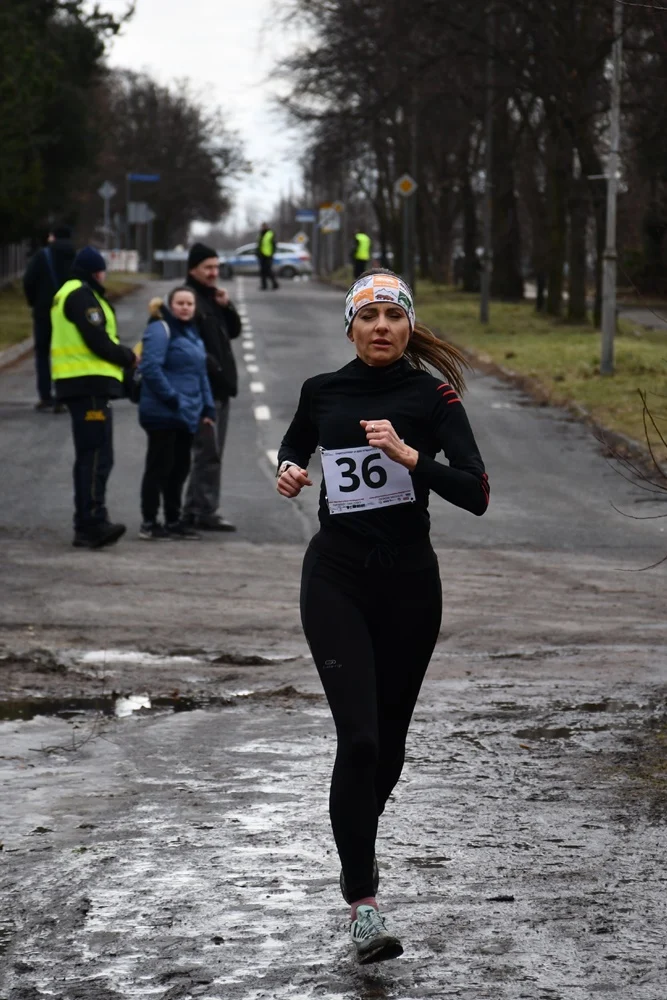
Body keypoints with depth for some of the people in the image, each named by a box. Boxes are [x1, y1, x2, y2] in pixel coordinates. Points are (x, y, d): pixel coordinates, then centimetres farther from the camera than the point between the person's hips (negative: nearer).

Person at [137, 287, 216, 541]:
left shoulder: (192, 333, 18)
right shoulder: (160, 330, -11)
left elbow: (201, 374, 23)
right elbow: (150, 368, -21)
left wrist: (207, 409, 17)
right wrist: (172, 398, -20)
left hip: (187, 415, 9)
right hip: (163, 415, -8)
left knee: (179, 469, 13)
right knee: (160, 467, -4)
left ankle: (173, 521, 22)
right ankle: (149, 523, 2)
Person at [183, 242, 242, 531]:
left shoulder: (213, 297, 17)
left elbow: (233, 331, 18)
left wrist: (227, 306, 2)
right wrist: (212, 367, -19)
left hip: (220, 387, 10)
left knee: (210, 452, 13)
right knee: (208, 452, -9)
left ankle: (194, 509, 19)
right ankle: (206, 512, -7)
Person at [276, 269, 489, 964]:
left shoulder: (433, 397, -5)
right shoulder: (321, 393, 2)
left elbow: (476, 495, -14)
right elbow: (293, 446, 23)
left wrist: (409, 456, -26)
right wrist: (289, 473, 1)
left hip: (409, 583, 1)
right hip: (336, 580, -1)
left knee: (388, 739, 13)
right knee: (358, 737, -15)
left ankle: (358, 845, 43)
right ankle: (363, 904, -12)